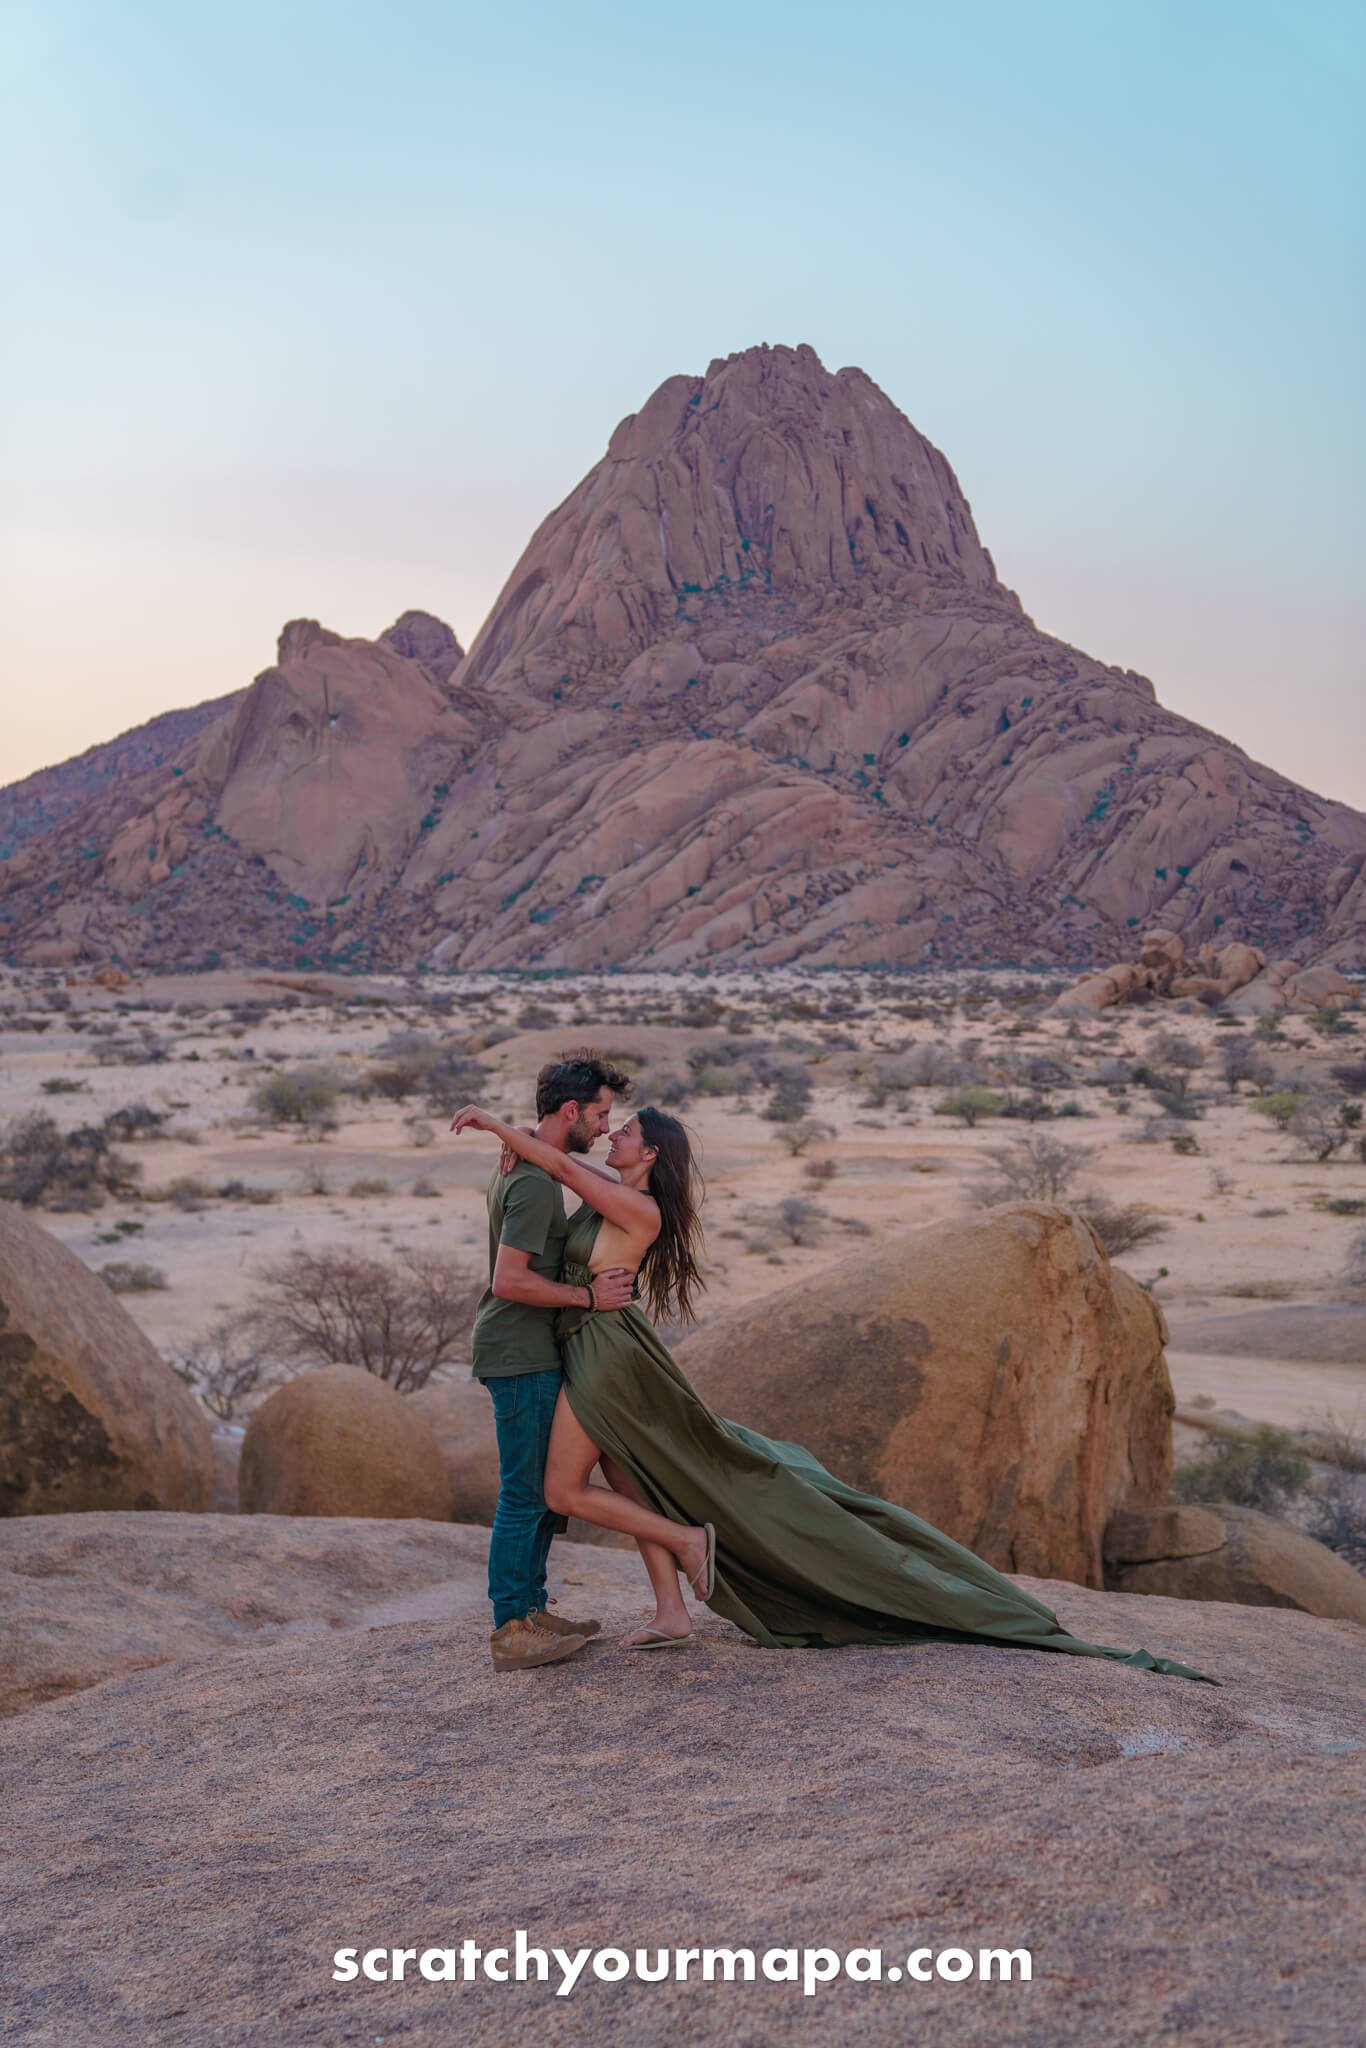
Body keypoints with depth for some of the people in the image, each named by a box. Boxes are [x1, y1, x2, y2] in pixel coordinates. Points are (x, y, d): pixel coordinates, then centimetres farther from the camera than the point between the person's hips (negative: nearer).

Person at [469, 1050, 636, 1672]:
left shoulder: (522, 1164, 13)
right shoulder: (536, 1182, -20)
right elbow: (510, 1280, -25)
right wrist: (588, 1296, -18)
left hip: (531, 1353, 10)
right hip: (521, 1356, -10)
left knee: (548, 1486, 16)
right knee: (525, 1493, -5)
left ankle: (531, 1609, 24)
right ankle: (511, 1632, 1)